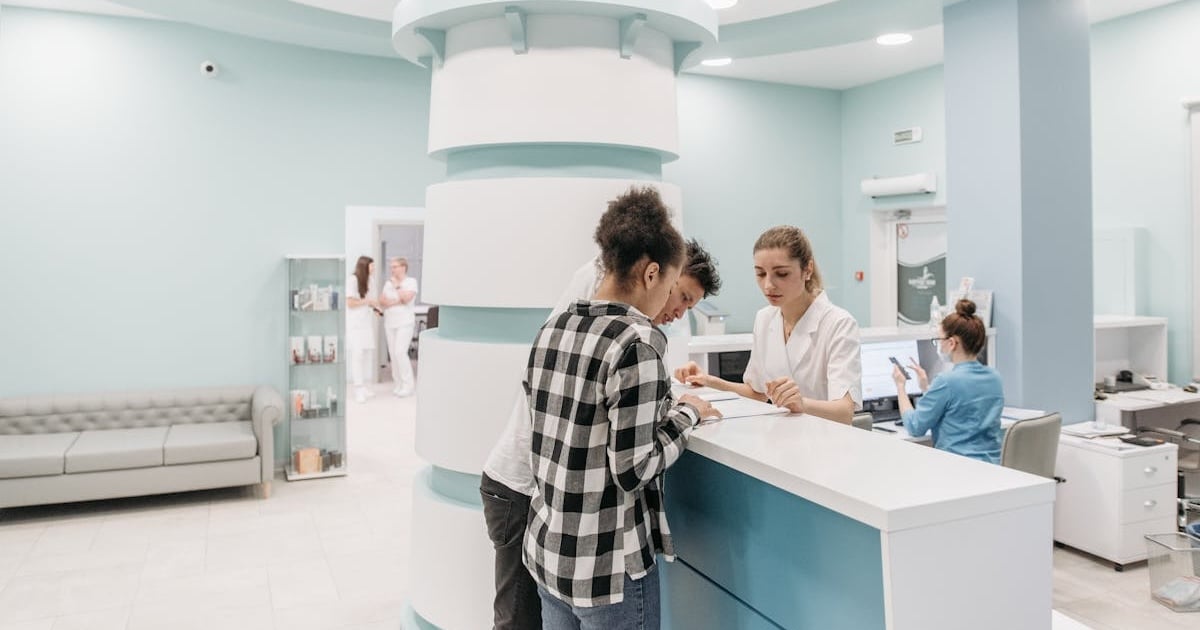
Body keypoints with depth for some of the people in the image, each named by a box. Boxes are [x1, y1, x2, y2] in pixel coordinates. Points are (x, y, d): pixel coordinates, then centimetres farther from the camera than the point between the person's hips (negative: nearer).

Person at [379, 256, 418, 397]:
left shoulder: (411, 281, -2)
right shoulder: (388, 283, 12)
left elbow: (406, 298, -17)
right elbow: (382, 301, 3)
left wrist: (397, 286, -6)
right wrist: (398, 301, -10)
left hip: (405, 322, -5)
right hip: (390, 322, 5)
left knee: (400, 352, -13)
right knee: (393, 353, 4)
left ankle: (407, 386, -6)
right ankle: (398, 384, 12)